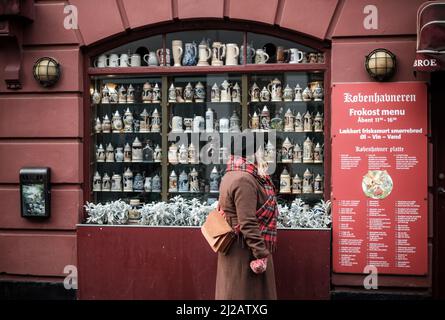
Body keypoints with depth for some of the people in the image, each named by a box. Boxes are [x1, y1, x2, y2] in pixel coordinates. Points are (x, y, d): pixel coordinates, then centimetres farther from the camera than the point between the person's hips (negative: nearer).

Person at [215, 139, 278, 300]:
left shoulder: (231, 175, 9)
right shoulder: (244, 179, -21)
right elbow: (248, 224, -25)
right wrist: (261, 253, -22)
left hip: (234, 247, 10)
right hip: (245, 251, -10)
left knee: (234, 291, 16)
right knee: (247, 292, 1)